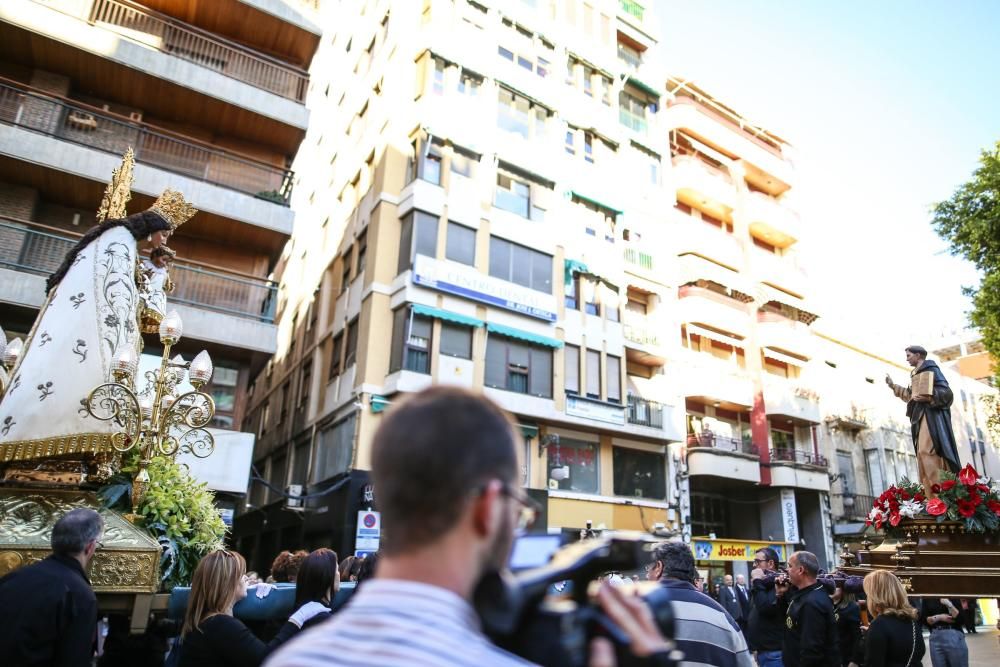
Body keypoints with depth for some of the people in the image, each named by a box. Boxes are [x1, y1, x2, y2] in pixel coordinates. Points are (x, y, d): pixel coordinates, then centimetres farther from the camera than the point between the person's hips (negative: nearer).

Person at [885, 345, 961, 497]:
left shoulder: (931, 369, -2)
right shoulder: (916, 374, 23)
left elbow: (946, 392, -12)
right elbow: (911, 395, 34)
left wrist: (928, 398, -28)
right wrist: (893, 386, 39)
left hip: (931, 415, -9)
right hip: (921, 417, 9)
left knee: (926, 450, -22)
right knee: (923, 454, 1)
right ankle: (933, 499, -1)